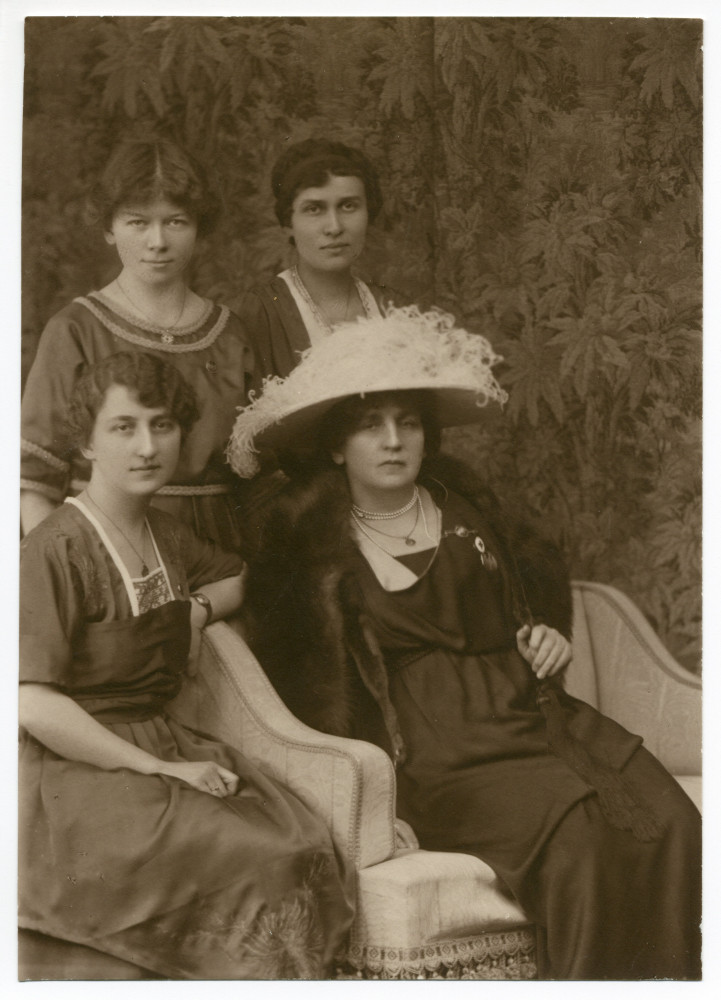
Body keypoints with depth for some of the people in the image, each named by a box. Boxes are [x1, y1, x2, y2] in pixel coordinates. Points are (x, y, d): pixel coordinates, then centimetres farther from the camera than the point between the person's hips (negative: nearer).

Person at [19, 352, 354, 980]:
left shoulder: (166, 534, 12)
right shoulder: (55, 550, -12)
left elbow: (242, 576, 33)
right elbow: (33, 705, -18)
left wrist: (198, 610, 9)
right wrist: (159, 769, -17)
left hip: (164, 746, 7)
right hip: (80, 770, -7)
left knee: (309, 850, -16)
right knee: (267, 862, -23)